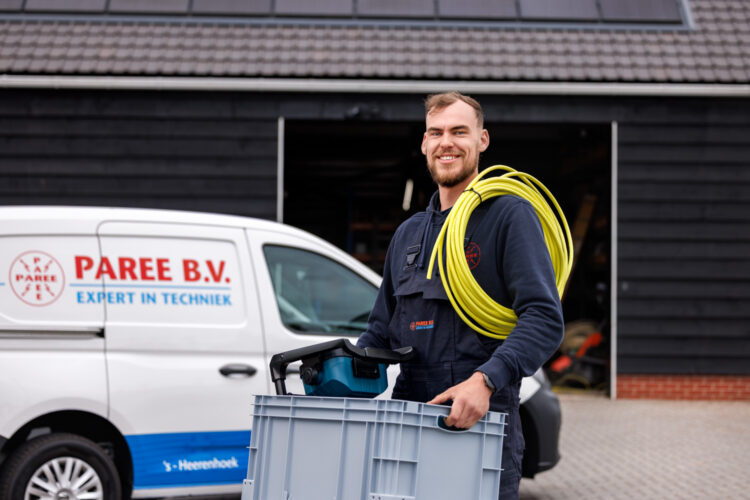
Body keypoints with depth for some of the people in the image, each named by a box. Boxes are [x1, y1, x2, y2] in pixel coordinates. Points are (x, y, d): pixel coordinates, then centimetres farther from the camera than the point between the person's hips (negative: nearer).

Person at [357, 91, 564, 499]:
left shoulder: (510, 216, -2)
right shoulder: (408, 234, 20)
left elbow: (544, 318, -13)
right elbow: (382, 328, 25)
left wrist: (485, 381, -26)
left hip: (483, 424, -6)